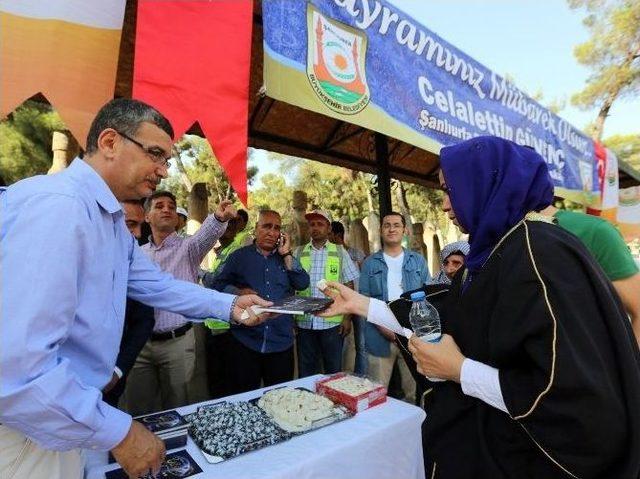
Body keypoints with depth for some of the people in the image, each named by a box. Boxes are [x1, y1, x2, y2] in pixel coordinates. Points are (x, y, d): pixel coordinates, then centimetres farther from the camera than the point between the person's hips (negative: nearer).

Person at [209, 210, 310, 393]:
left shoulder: (286, 259, 9)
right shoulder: (240, 256, 5)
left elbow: (303, 284, -4)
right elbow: (218, 284, 5)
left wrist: (286, 254, -7)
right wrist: (238, 292, -13)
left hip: (281, 342, 2)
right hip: (245, 342, -1)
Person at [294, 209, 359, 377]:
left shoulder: (340, 252, 2)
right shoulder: (298, 253, 5)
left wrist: (348, 318, -3)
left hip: (333, 322, -1)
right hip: (304, 322, 2)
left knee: (334, 370, 11)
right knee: (306, 371, 13)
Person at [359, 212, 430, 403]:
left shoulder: (418, 261, 9)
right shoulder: (370, 263, 7)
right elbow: (364, 298, 2)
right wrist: (382, 326, -11)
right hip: (380, 336, 0)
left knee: (414, 392, 7)